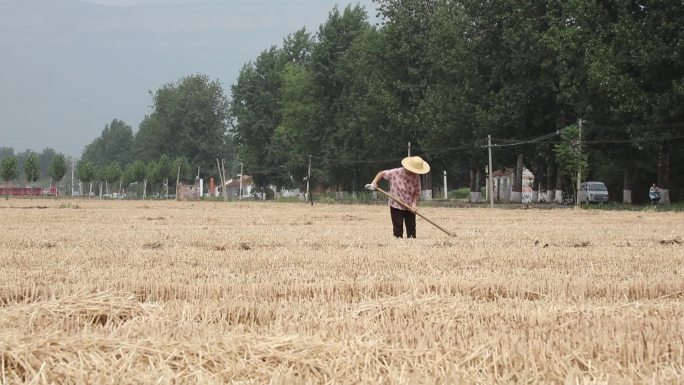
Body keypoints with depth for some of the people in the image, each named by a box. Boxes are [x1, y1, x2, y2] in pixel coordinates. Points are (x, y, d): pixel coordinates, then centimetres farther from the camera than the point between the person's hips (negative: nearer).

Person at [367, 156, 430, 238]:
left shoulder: (416, 177, -8)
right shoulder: (395, 173, -16)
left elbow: (417, 192, -1)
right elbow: (382, 173, -3)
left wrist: (414, 203, -16)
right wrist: (374, 183, -16)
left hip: (410, 207, 3)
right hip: (396, 206, -3)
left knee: (411, 228, 5)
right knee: (398, 228, -1)